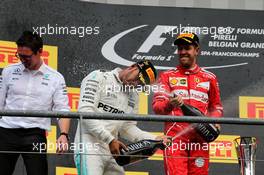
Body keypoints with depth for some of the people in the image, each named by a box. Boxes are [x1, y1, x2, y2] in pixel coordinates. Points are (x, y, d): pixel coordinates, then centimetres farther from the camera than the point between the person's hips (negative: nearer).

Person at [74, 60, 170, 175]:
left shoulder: (133, 96, 19)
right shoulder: (98, 78, -3)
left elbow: (127, 128, 17)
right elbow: (85, 112, -14)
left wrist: (154, 139, 0)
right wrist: (110, 139, -18)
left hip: (112, 152, 7)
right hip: (89, 148, -7)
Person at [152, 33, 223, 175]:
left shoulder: (209, 77, 18)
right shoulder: (167, 76, 14)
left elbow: (216, 106, 24)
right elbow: (156, 106, 1)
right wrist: (169, 105, -21)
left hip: (200, 137, 2)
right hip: (175, 136, -2)